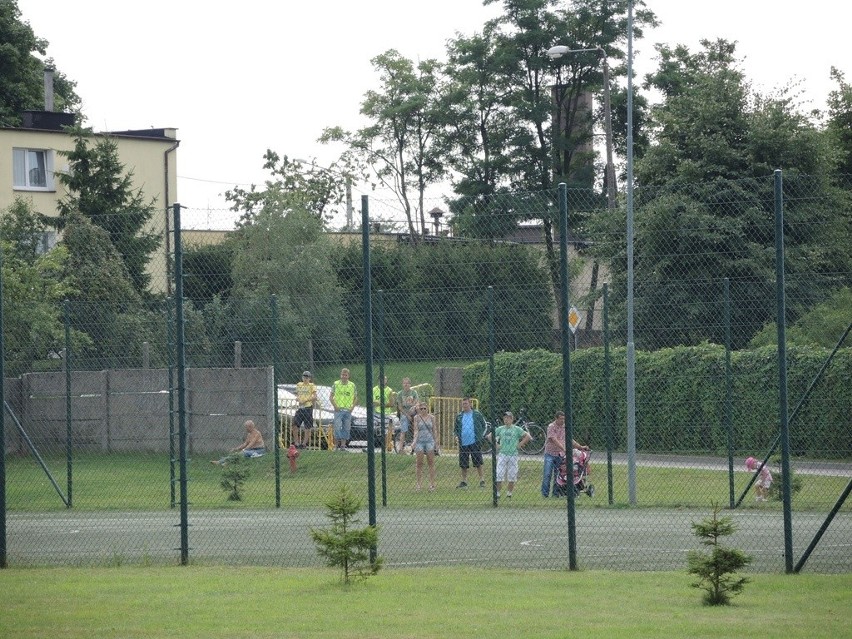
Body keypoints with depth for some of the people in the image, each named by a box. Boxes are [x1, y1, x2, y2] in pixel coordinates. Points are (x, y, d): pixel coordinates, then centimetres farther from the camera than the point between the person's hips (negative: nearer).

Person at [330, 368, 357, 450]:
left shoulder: (352, 385, 8)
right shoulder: (336, 384, 3)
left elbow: (355, 398, 13)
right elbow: (331, 397, 5)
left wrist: (352, 407, 0)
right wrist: (335, 406, -8)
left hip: (348, 410, 2)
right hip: (338, 409, -2)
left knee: (346, 428, 3)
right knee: (337, 427, -10)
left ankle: (343, 445, 8)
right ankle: (336, 445, -6)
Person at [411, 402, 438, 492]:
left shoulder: (431, 417, 6)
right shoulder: (417, 418, 0)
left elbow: (434, 431, 11)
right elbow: (416, 430, -6)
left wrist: (436, 442, 10)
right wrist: (414, 441, -20)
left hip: (430, 441, 1)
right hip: (419, 441, -1)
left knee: (431, 463, 0)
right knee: (419, 463, 0)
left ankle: (432, 483, 2)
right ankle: (419, 483, 6)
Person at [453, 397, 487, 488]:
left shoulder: (477, 414, 4)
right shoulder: (459, 416, 11)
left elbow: (484, 426, 11)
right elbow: (456, 429, 20)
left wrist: (481, 435, -1)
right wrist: (458, 436, 1)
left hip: (475, 443, -3)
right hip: (463, 443, 3)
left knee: (477, 462, -3)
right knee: (463, 464, 5)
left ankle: (482, 480, 7)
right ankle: (464, 481, 14)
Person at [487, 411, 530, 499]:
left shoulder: (517, 429, 2)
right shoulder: (500, 429, 7)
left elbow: (528, 437, 0)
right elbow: (489, 436, 14)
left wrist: (520, 444, -4)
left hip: (513, 455, -1)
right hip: (502, 454, 1)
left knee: (512, 477, 3)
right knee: (499, 475, -7)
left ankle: (509, 493, 14)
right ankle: (497, 493, -2)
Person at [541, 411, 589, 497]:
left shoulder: (565, 427, 9)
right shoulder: (551, 427, -11)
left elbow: (570, 440, 18)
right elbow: (554, 440, -21)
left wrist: (580, 447, 9)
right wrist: (564, 449, -30)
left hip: (560, 455, 5)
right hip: (550, 454, -5)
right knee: (547, 474, -7)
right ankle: (545, 493, -3)